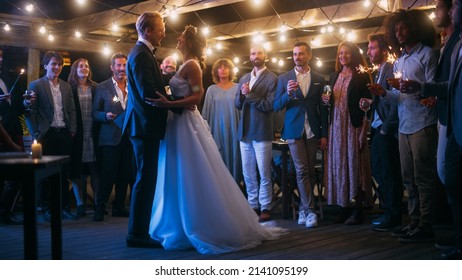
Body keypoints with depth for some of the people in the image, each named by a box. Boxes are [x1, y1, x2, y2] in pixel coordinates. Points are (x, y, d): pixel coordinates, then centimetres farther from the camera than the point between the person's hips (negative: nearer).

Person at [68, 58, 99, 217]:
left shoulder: (95, 88, 10)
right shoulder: (70, 88, 2)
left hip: (92, 133, 2)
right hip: (77, 134, -2)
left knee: (95, 168, 1)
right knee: (77, 168, 2)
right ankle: (80, 203, 10)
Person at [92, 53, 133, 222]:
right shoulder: (102, 87, 3)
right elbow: (94, 113, 2)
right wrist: (106, 116, -17)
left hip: (129, 136, 4)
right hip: (111, 137, -3)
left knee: (125, 174, 8)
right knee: (108, 174, -4)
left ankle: (119, 207, 19)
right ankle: (99, 208, 6)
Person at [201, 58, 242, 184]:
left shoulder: (237, 88, 4)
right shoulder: (212, 89, 6)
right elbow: (206, 111, 7)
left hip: (233, 129, 0)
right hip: (217, 129, 0)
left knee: (233, 155, 2)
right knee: (219, 158, 0)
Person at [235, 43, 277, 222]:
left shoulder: (272, 79, -4)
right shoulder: (244, 79, 15)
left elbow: (269, 105, -13)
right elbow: (238, 104, 12)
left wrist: (249, 94, -12)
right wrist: (242, 93, -7)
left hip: (262, 132, -6)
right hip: (245, 131, 6)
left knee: (264, 173, 0)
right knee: (248, 173, 10)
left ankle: (265, 207, 9)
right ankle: (252, 205, 20)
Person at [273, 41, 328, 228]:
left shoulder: (319, 79, 8)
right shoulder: (284, 78, 4)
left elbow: (323, 108, 8)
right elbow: (276, 107, 1)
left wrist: (324, 134, 4)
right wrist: (288, 93, -17)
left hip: (313, 131, 2)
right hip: (294, 130, -2)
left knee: (310, 171, 6)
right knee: (302, 170, -7)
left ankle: (303, 208, 17)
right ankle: (310, 210, -4)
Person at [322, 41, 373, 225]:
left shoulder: (362, 77, -3)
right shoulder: (334, 76, 16)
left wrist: (363, 130, -17)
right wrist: (326, 101, -1)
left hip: (354, 126, -6)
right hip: (336, 127, 6)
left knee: (354, 165, -3)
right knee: (338, 166, 5)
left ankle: (358, 211, 3)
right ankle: (343, 208, 13)